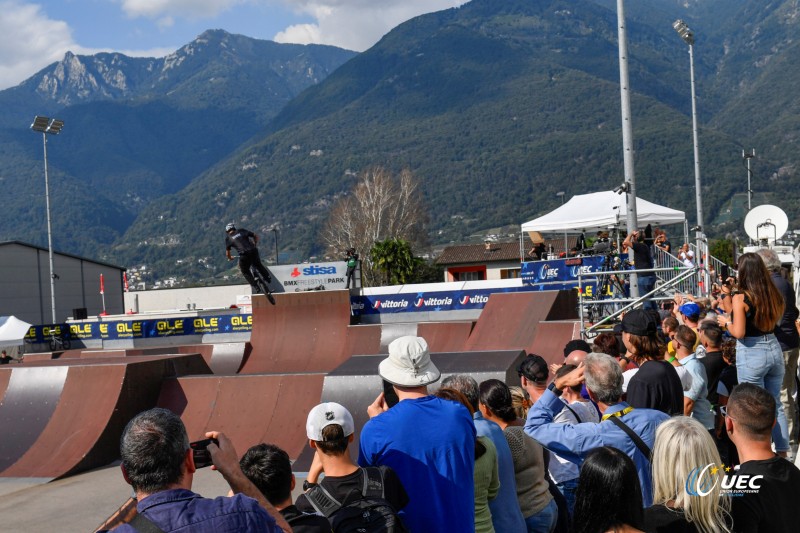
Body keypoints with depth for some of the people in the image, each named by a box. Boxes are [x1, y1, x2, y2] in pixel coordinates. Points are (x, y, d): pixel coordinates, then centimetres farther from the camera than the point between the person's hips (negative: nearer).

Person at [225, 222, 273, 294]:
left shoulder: (228, 238, 13)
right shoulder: (241, 230, 19)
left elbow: (227, 253, 15)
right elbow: (256, 236, 19)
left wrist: (230, 258, 38)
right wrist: (255, 245, 37)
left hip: (244, 255, -3)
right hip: (253, 251, 3)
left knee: (245, 272, 19)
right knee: (258, 264, 33)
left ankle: (256, 287, 12)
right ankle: (268, 277, 30)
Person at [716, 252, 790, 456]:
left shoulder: (740, 298, -15)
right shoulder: (773, 294, 4)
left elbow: (739, 332, -19)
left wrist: (725, 322, 0)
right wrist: (727, 294, 18)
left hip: (751, 354, -6)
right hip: (774, 349, 6)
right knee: (775, 404, 16)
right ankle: (783, 453, 23)